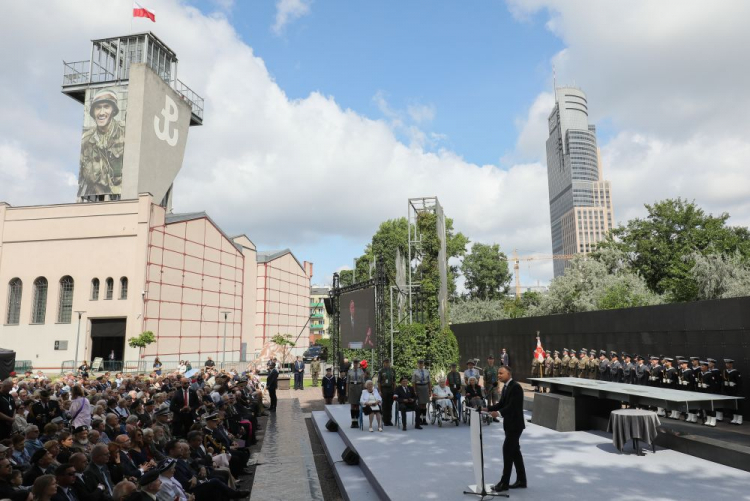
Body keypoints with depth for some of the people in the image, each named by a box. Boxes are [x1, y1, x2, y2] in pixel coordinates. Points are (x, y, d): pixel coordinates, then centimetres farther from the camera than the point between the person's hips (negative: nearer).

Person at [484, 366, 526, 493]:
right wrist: (488, 408, -1)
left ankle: (504, 482, -1)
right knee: (515, 451, 14)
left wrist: (499, 413, -37)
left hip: (515, 424, -9)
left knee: (507, 450, -8)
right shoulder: (506, 387, 10)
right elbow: (501, 403, 12)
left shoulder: (516, 387, -19)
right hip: (509, 424, 9)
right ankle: (521, 480, 23)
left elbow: (512, 406, -26)